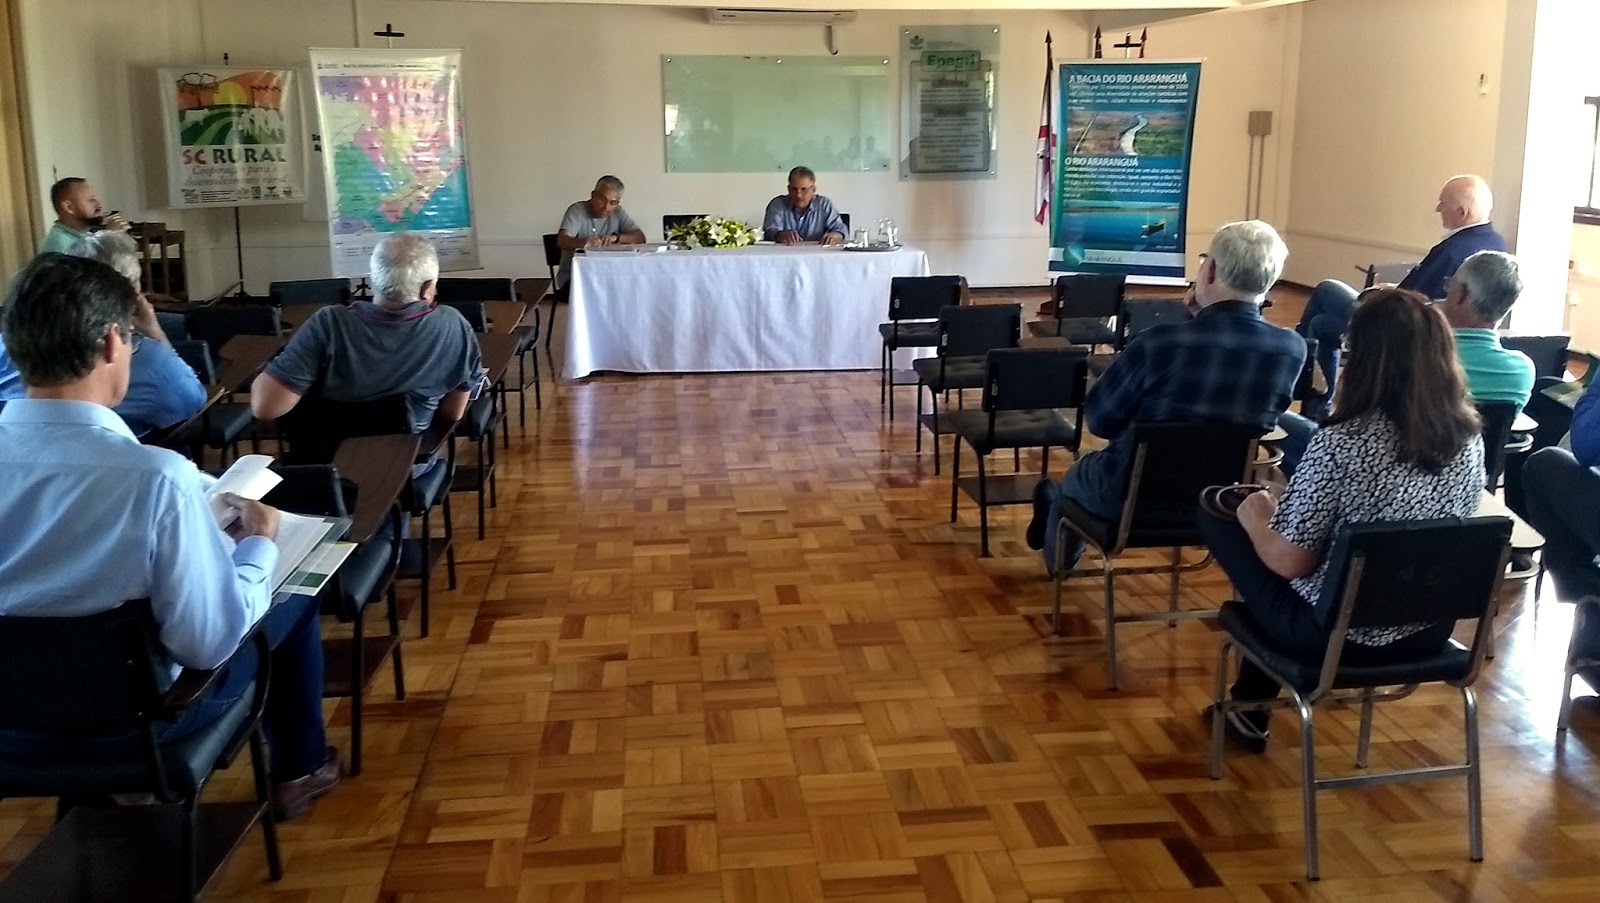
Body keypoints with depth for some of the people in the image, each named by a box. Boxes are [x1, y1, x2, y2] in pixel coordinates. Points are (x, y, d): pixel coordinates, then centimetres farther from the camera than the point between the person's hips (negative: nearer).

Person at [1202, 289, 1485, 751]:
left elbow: (1287, 562, -20)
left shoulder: (1343, 443, -25)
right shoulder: (1471, 439, -5)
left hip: (1337, 635, -7)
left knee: (1218, 517, 13)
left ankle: (1250, 706, 29)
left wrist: (1254, 514, 2)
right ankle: (1254, 701, 40)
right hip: (1428, 633, 7)